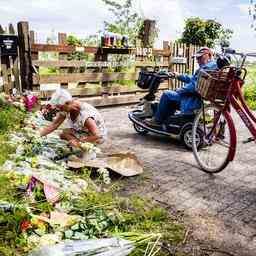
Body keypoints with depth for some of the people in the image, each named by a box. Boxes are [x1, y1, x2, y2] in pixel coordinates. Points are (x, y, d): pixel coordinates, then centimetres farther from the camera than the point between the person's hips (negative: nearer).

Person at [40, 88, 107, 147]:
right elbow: (52, 126, -7)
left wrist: (79, 142, -36)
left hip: (98, 137, -7)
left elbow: (97, 135, -36)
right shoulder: (65, 109, -12)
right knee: (62, 134, -12)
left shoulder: (85, 114, -34)